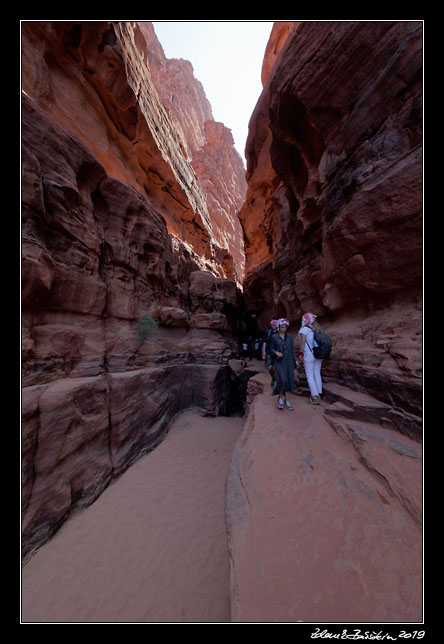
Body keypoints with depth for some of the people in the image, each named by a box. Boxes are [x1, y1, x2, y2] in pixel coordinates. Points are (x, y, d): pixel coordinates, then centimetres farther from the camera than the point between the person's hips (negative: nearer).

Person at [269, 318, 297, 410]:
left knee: (288, 380, 5)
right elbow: (271, 349, 1)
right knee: (282, 380, -14)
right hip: (279, 361, -3)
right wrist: (276, 352, -18)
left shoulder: (290, 336, 6)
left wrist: (295, 360, 4)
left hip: (288, 361, 4)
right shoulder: (274, 337, -3)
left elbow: (292, 349, 10)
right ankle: (281, 398, 8)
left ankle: (284, 399, 20)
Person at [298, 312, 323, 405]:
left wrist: (301, 353, -10)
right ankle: (318, 394, 20)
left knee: (309, 375, 1)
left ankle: (315, 397, 4)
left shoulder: (304, 329, -11)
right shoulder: (317, 329, 10)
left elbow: (302, 342, -18)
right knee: (317, 374, 13)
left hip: (309, 355, -7)